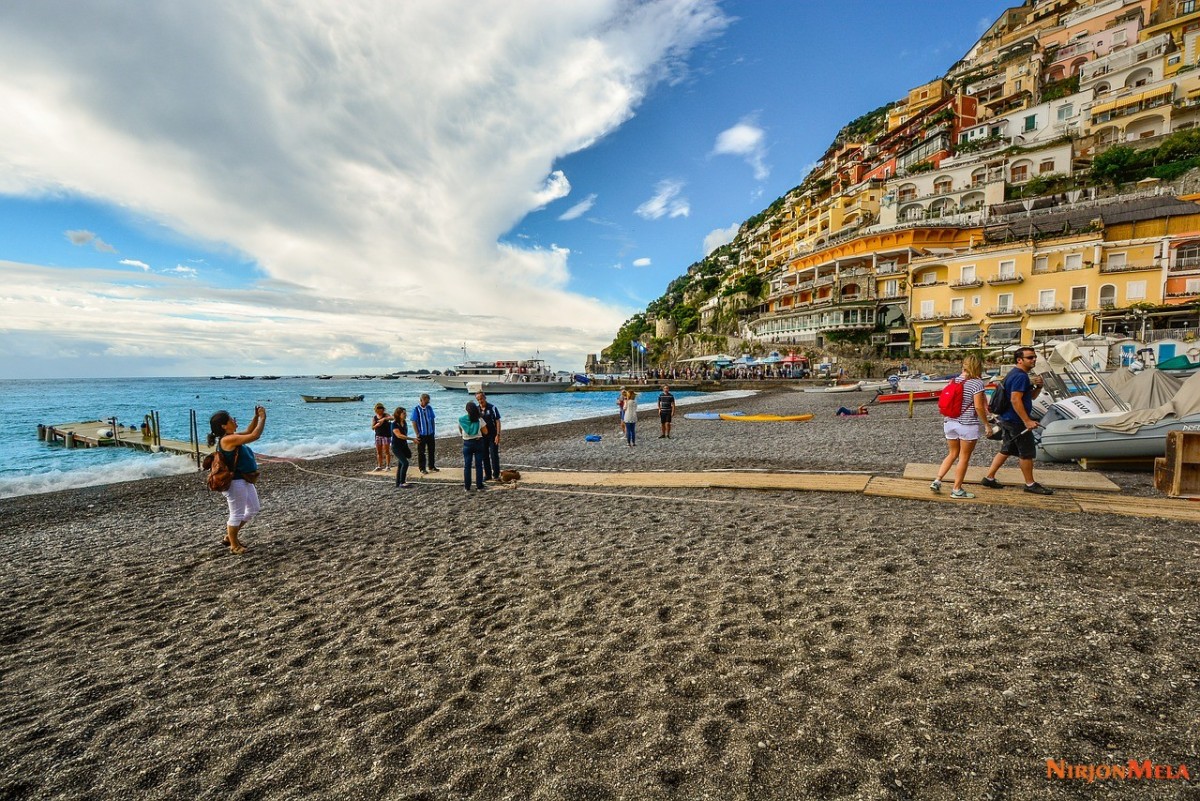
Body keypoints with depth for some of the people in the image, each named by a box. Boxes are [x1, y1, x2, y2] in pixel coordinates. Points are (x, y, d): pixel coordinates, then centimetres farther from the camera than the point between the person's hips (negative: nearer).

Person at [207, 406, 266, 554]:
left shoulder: (232, 437, 5)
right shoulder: (228, 439, -23)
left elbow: (248, 432, 21)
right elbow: (254, 436, -27)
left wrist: (256, 417, 6)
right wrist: (263, 418, -18)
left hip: (245, 480, 10)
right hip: (235, 482, -10)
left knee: (253, 509, 21)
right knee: (237, 514, 6)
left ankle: (230, 536, 36)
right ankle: (234, 545, 24)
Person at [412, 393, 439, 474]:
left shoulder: (429, 408, 1)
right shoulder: (416, 409, -11)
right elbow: (414, 422, -10)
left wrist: (434, 430, 6)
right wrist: (417, 434, -11)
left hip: (430, 433, 4)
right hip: (421, 434, -4)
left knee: (431, 451, 12)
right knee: (421, 452, 6)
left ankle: (432, 467, 24)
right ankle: (422, 469, 16)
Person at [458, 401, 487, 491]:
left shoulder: (461, 420, -5)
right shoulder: (479, 419, -9)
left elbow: (460, 432, 10)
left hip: (467, 443, 1)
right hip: (478, 442, -1)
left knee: (467, 465, 8)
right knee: (479, 465, 6)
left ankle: (467, 487, 10)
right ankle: (479, 485, 9)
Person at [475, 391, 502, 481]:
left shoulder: (492, 408, -8)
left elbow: (497, 421, -9)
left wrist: (498, 435, -15)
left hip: (492, 435, -4)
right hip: (482, 436, 4)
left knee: (494, 455, -3)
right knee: (485, 456, 9)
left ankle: (496, 475, 4)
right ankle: (487, 475, 19)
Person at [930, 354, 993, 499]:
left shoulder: (954, 380, 7)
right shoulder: (977, 383, -10)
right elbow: (978, 407, -14)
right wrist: (987, 424, -5)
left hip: (950, 422, 6)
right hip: (967, 425, -5)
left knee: (953, 454, 18)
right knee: (964, 457, 6)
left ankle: (937, 481, 8)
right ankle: (957, 490, 11)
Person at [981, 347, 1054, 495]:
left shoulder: (1014, 374, 15)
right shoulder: (1020, 376, -17)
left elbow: (1031, 396, 22)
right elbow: (1015, 400, -25)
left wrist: (1038, 386, 1)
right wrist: (1027, 421, -25)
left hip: (1007, 420, 10)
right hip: (1016, 421, -10)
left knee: (1006, 450, 15)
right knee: (1027, 453, 2)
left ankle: (989, 478, 17)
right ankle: (1030, 484, 14)